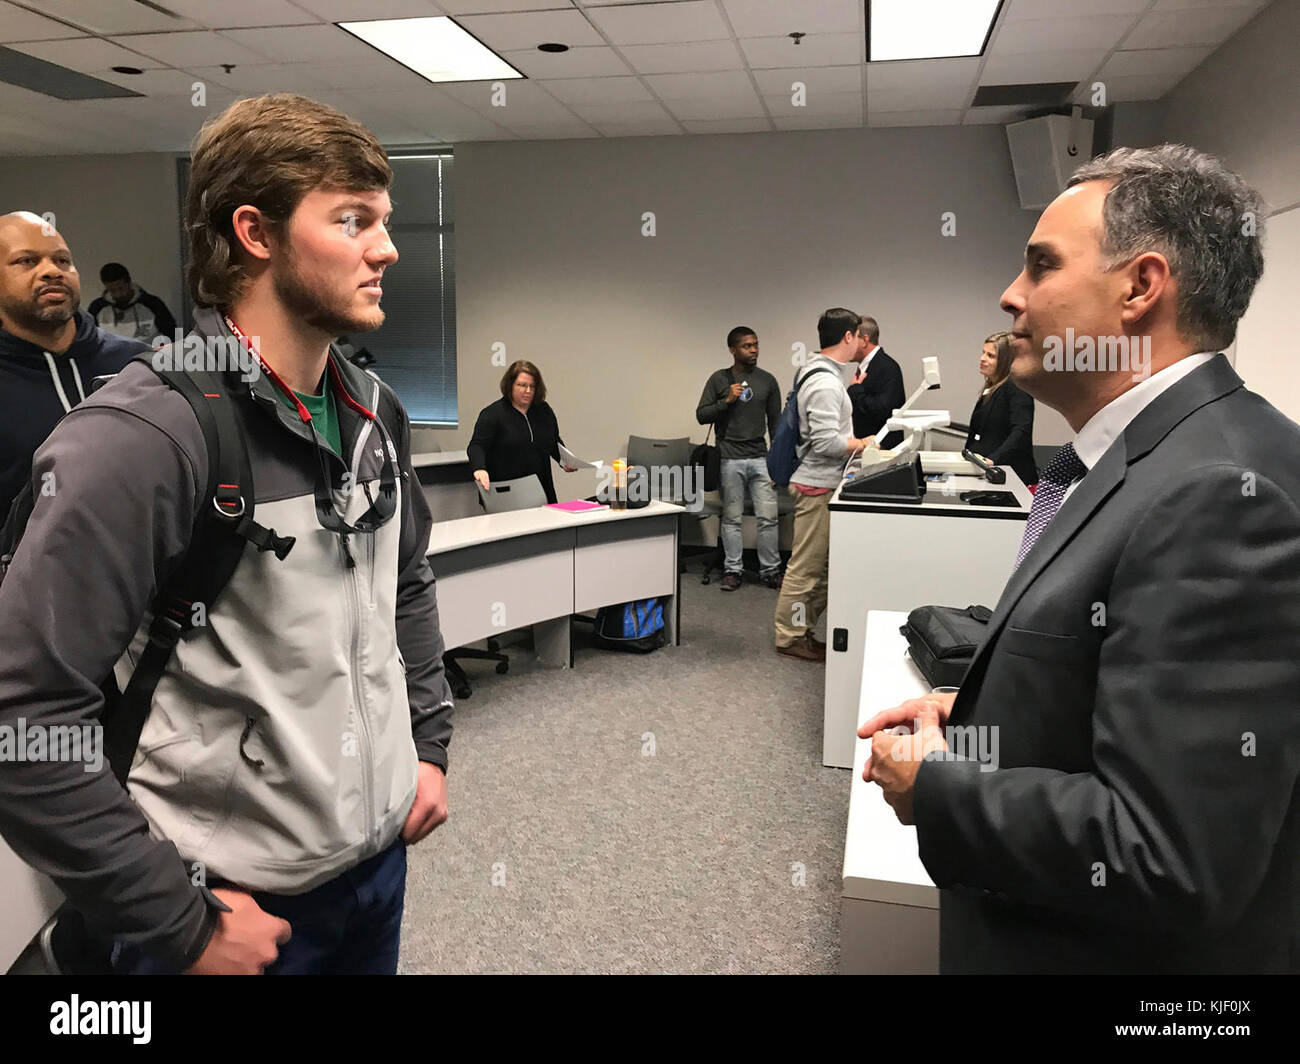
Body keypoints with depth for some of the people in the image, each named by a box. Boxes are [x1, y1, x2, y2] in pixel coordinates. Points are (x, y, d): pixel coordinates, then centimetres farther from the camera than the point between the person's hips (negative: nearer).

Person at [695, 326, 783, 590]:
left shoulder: (767, 380, 9)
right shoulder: (719, 380, 4)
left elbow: (775, 422, 12)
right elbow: (701, 415, 2)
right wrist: (727, 401, -12)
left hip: (760, 457, 2)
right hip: (730, 459, -1)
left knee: (768, 517, 0)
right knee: (732, 518, 4)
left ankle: (770, 570, 11)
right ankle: (733, 570, 14)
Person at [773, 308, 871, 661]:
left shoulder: (820, 373, 12)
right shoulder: (825, 383, -21)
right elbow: (826, 442, -25)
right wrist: (861, 444, -10)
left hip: (821, 483, 11)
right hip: (817, 486, -11)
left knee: (817, 565, 16)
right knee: (806, 566, -1)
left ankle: (802, 629, 25)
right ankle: (789, 637, 10)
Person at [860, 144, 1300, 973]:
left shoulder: (1222, 492, -27)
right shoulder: (1143, 460, 3)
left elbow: (1169, 859, -31)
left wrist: (933, 789, -19)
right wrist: (970, 715, -2)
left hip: (1108, 946, -8)